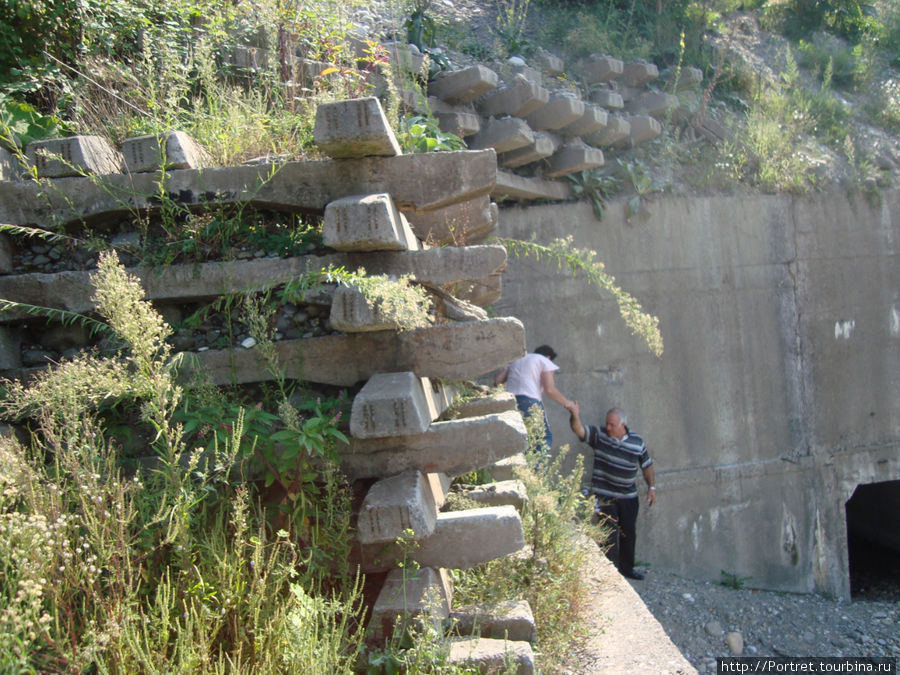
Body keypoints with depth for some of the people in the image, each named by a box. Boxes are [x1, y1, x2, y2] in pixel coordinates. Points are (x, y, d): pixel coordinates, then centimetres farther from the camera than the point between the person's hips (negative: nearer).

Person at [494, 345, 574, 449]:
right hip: (529, 401, -6)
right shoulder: (545, 361, 10)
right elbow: (549, 389, -3)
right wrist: (566, 403, 9)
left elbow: (497, 379, 16)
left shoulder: (516, 361, 29)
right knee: (545, 438, 2)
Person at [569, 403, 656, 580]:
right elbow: (579, 430, -22)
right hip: (604, 497, -3)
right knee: (610, 535, -6)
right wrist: (575, 416, -42)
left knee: (629, 534, 14)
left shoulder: (637, 441, -1)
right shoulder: (599, 435, -7)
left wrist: (651, 487, 7)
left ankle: (626, 568, 30)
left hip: (628, 497, 3)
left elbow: (646, 465, 10)